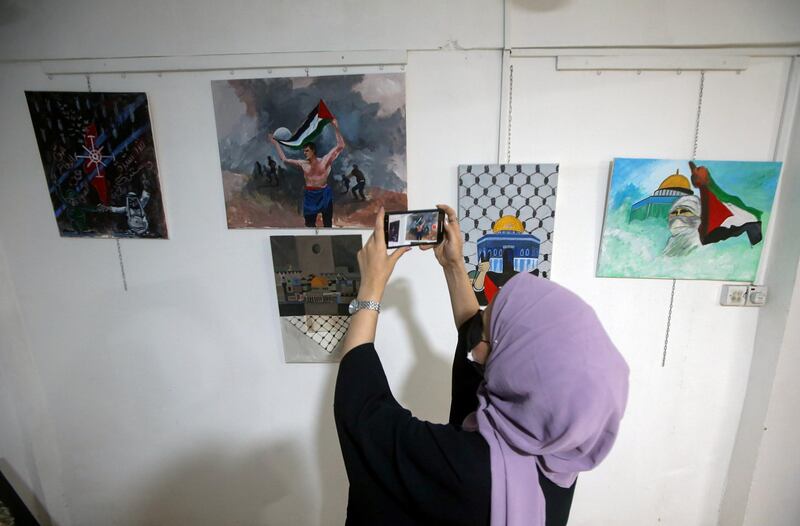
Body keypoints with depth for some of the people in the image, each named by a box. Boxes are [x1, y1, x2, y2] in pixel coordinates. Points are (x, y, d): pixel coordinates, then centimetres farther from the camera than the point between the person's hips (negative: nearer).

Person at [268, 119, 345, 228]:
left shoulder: (324, 160, -6)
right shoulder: (303, 164, 4)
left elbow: (340, 146, -10)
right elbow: (284, 159, 13)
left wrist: (336, 128, -18)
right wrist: (276, 143, 15)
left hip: (324, 194, -3)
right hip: (310, 195, 3)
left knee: (328, 224, 5)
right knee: (310, 224, 8)